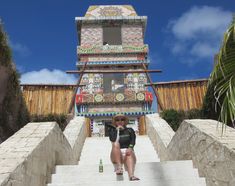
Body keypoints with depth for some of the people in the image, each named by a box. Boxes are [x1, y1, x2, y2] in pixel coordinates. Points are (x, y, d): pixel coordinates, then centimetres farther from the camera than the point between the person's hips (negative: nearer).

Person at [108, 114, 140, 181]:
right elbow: (112, 140, -5)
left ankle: (131, 175, -61)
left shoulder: (130, 130, 17)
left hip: (127, 151, 0)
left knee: (129, 154, -35)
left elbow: (133, 141, -1)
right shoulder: (112, 131, 16)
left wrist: (130, 148, -21)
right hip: (117, 155, 0)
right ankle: (119, 167, -43)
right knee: (116, 144, -30)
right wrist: (117, 130, -2)